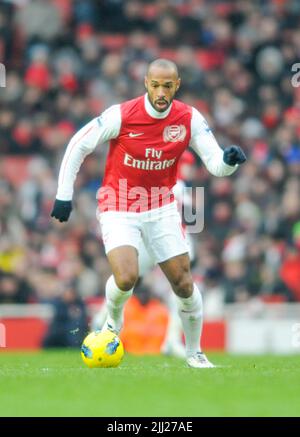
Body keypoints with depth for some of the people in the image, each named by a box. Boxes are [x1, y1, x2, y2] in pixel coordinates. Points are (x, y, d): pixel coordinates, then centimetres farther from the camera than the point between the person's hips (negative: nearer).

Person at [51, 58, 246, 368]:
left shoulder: (190, 119, -9)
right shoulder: (121, 116, -18)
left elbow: (216, 165, -8)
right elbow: (78, 145, -7)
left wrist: (228, 160, -33)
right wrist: (64, 195, -7)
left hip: (161, 209, 3)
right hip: (119, 209, -3)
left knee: (183, 282, -1)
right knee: (126, 278, -23)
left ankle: (194, 353, 20)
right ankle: (113, 320, 12)